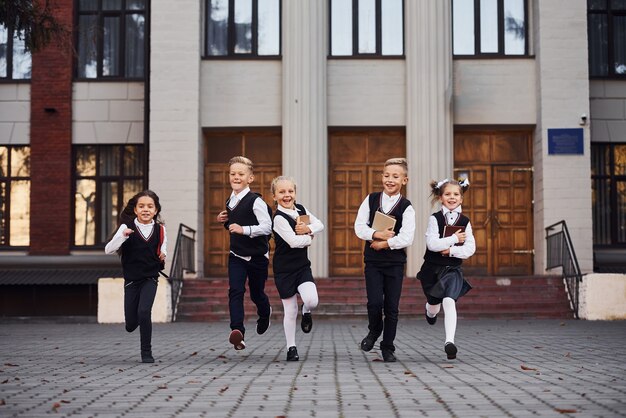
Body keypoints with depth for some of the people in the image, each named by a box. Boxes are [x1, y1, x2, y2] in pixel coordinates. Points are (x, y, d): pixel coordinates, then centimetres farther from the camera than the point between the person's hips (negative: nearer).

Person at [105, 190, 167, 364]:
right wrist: (123, 236, -29)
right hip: (131, 279, 0)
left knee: (144, 311, -22)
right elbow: (108, 250, -14)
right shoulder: (127, 227, -7)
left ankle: (146, 352, -5)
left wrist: (163, 255, -6)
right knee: (130, 325, 5)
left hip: (150, 279, 0)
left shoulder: (160, 229, -2)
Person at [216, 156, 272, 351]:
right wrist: (225, 222, 3)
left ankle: (265, 314, 47)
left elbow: (267, 226, -24)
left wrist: (243, 229, -32)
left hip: (257, 256, -5)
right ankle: (237, 331, -21)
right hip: (236, 255, 5)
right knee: (235, 291, -13)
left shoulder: (255, 201, -16)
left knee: (256, 292, 13)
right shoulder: (230, 202, 8)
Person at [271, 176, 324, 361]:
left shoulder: (301, 209, 4)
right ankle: (291, 348, 20)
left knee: (311, 300, -18)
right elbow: (294, 241, -25)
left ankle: (306, 312, 18)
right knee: (290, 311, 3)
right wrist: (310, 237, -7)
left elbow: (320, 225, 7)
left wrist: (307, 229, -14)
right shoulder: (279, 218, -17)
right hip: (284, 269, -4)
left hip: (303, 266, 4)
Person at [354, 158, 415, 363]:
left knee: (391, 307, 4)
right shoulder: (371, 200, 3)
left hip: (395, 262, -1)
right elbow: (359, 226, -3)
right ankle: (374, 331, 20)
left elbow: (406, 238, -15)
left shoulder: (406, 207, -5)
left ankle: (388, 347, 18)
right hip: (372, 261, 1)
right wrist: (377, 234, -17)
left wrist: (383, 243, -13)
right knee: (374, 302, -11)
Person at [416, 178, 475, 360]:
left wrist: (451, 250, -16)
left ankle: (449, 341, -20)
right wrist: (454, 239, -16)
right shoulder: (435, 218, -6)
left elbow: (470, 249, -5)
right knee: (434, 306, 15)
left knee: (449, 301, -21)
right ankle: (430, 309, 53)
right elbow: (432, 244, -18)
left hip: (453, 269, 0)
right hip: (433, 269, 0)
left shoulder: (465, 221, 1)